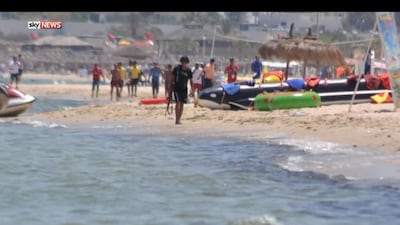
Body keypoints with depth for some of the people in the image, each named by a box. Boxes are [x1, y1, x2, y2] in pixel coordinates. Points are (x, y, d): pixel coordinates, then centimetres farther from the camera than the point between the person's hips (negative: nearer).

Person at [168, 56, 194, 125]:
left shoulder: (188, 71, -3)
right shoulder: (176, 68, -8)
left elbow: (191, 81, 2)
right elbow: (172, 78, 1)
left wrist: (192, 90, -7)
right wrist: (170, 87, 1)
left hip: (184, 89, 3)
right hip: (177, 88, -3)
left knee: (182, 104, 5)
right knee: (178, 103, -15)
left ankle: (178, 120, 14)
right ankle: (177, 120, -15)